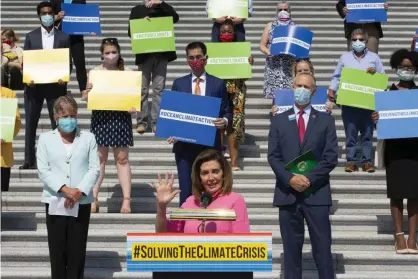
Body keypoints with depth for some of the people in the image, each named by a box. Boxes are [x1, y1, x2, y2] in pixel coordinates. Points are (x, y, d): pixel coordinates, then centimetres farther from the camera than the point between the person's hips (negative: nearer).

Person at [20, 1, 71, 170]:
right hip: (34, 85, 1)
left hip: (56, 85, -1)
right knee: (30, 123, 2)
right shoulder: (31, 36, 8)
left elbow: (68, 62, 4)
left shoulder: (63, 37, 6)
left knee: (58, 123, 0)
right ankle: (29, 160, 8)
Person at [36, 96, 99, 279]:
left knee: (77, 250, 2)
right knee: (57, 250, 4)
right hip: (55, 202, 0)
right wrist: (65, 189, -16)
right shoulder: (45, 138, 6)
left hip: (81, 203, 0)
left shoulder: (88, 138, 7)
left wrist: (80, 192, -14)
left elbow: (94, 169, 0)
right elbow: (43, 171, -3)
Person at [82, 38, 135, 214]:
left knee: (122, 158, 3)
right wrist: (87, 91, -18)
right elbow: (86, 98, 5)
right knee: (99, 158, 3)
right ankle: (93, 199, 6)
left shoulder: (127, 72, 2)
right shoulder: (95, 73, 3)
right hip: (100, 117, 1)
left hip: (121, 117, 0)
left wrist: (133, 106, -16)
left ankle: (126, 199, 4)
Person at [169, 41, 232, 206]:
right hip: (184, 145, 1)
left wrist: (225, 121, -15)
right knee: (186, 190, 0)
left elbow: (226, 112, 7)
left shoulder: (218, 84, 7)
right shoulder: (179, 84, 10)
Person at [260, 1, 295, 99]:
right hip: (274, 67, 1)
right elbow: (262, 45, 9)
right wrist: (268, 52, -11)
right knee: (274, 93, -6)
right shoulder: (270, 26, 11)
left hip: (290, 66, -1)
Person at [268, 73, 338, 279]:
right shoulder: (279, 120, 10)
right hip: (287, 192, 1)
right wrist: (290, 178, -13)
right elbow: (273, 156, 3)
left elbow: (331, 157, -1)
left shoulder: (326, 120, 8)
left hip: (317, 193, -1)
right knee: (291, 248, 5)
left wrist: (309, 178, -13)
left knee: (322, 248, -1)